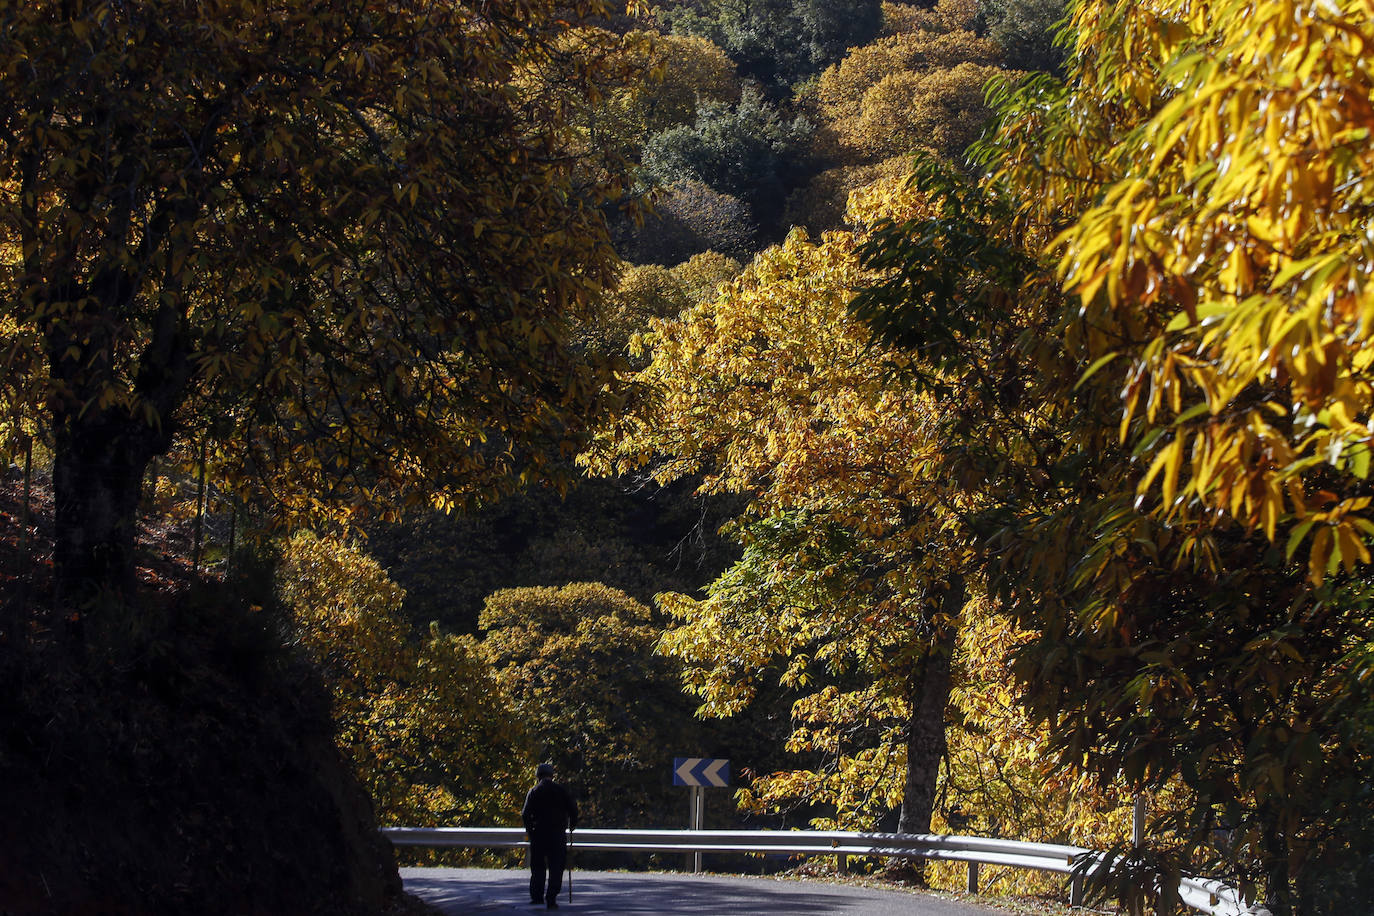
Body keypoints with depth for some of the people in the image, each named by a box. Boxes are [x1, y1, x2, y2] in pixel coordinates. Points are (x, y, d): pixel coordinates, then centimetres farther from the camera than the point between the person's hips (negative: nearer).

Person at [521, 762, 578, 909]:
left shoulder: (534, 792, 0)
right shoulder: (561, 790, 2)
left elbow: (525, 814, -6)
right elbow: (573, 808, 0)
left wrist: (529, 830, 8)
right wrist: (572, 825, 16)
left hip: (538, 834, 0)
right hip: (558, 834, 0)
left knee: (537, 869, 10)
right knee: (556, 869, 3)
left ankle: (537, 898, 9)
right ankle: (551, 899, -5)